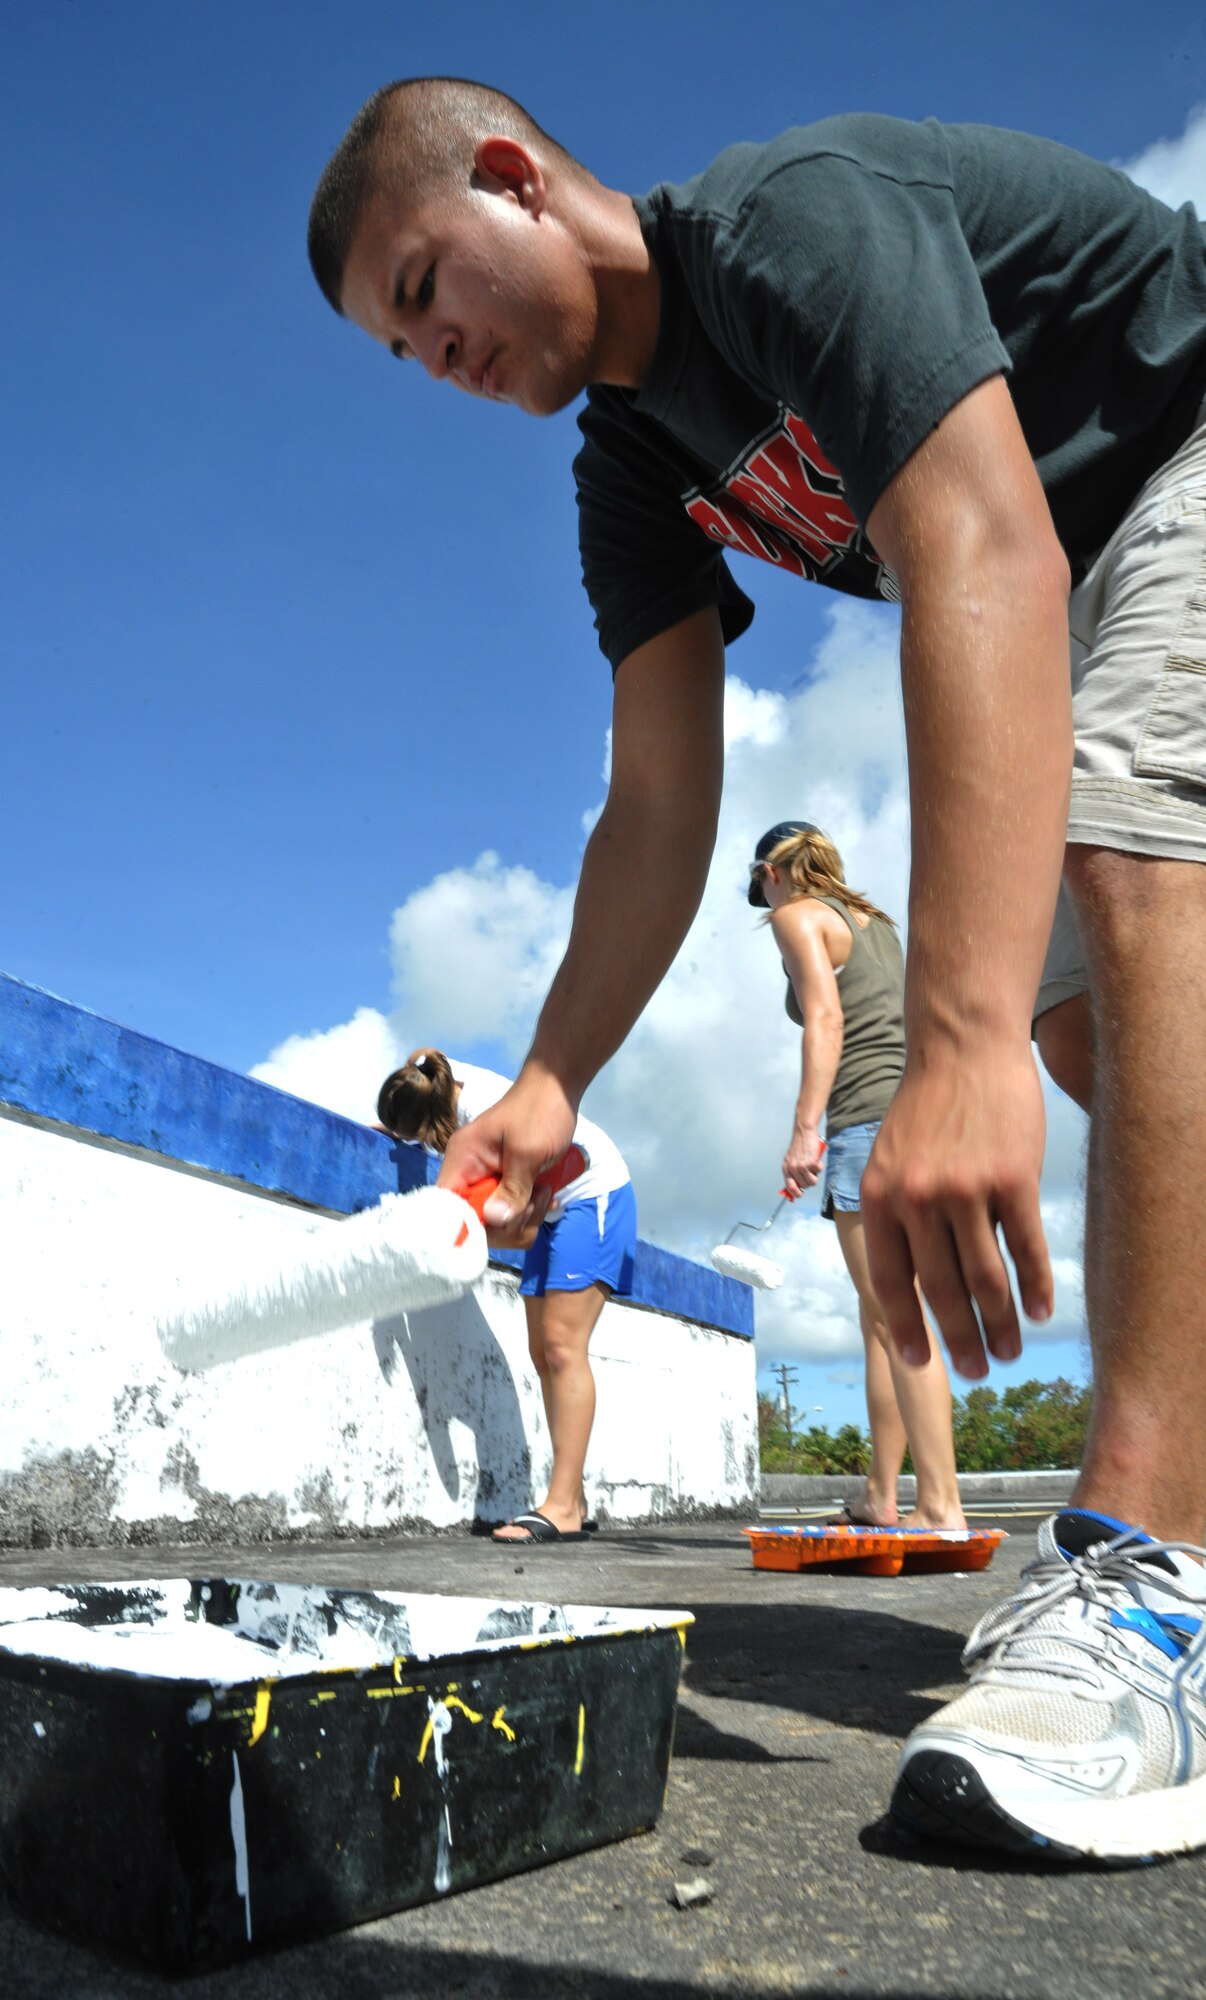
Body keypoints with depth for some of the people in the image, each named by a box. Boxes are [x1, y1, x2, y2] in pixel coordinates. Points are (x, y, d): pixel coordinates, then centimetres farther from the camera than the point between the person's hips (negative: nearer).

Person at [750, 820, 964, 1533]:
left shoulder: (798, 916, 3)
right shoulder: (876, 921, 25)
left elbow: (825, 1018, -11)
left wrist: (806, 1127, -17)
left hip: (870, 1115, -9)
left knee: (895, 1314, -11)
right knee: (881, 1311, 13)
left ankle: (942, 1506, -12)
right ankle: (881, 1497, 19)